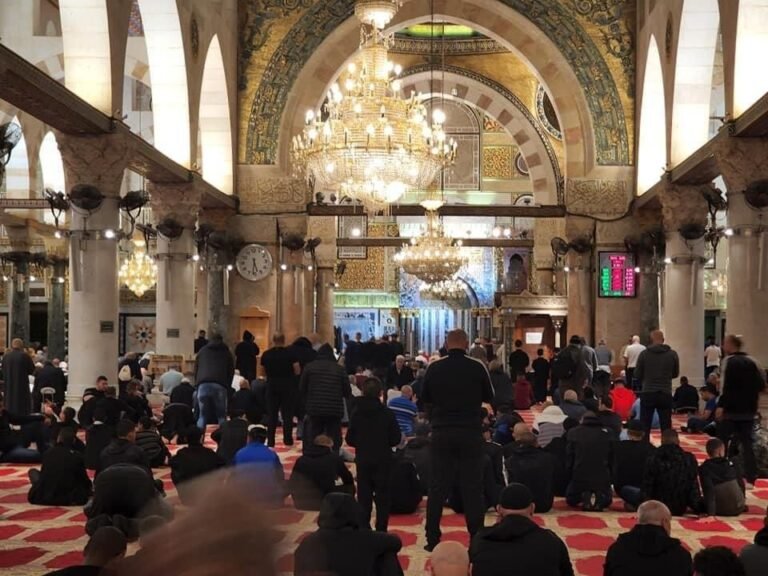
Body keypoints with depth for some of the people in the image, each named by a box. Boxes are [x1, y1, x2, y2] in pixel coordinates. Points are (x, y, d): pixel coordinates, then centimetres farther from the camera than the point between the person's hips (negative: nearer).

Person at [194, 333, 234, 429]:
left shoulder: (202, 351, 27)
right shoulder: (226, 352, 24)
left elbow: (195, 370, 27)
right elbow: (231, 372, 21)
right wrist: (227, 387, 27)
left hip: (203, 385, 1)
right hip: (220, 385, -1)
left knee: (202, 415, 7)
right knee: (221, 415, 7)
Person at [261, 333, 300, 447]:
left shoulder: (266, 355, -1)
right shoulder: (290, 354, -8)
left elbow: (264, 372, 4)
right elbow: (297, 371, -9)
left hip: (272, 386, 2)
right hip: (288, 386, -2)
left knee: (271, 414, 9)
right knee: (287, 414, 5)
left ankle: (270, 441, 7)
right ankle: (288, 439, 4)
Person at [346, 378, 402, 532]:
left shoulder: (356, 412, -3)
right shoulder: (387, 413, -10)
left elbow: (350, 439, -2)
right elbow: (396, 439, -8)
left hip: (362, 460, 2)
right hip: (383, 461, -2)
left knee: (364, 496, 9)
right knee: (382, 496, 5)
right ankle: (381, 530, 4)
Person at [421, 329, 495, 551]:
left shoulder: (434, 368, -3)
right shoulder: (477, 367, -7)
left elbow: (426, 400, 8)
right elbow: (489, 397, 7)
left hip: (442, 432, 1)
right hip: (470, 432, -1)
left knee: (438, 486, 7)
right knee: (472, 486, 5)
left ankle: (432, 539, 9)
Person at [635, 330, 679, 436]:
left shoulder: (644, 354, -4)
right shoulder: (672, 354, 0)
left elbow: (637, 375, 2)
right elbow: (675, 374, 11)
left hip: (648, 394, -1)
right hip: (666, 394, 1)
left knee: (644, 427, 6)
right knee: (666, 427, 7)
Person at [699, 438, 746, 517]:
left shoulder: (704, 468, -11)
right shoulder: (730, 463, 1)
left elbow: (708, 490, -18)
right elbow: (741, 483, 7)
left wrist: (710, 512, -20)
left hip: (721, 510, 0)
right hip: (738, 507, 1)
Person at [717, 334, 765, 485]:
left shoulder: (729, 361, -11)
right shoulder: (751, 362, 9)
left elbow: (727, 386, -21)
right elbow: (761, 385, 5)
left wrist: (721, 405, -21)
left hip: (731, 409, -6)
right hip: (748, 410, 6)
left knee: (722, 440, 6)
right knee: (746, 442, 10)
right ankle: (751, 475, 6)